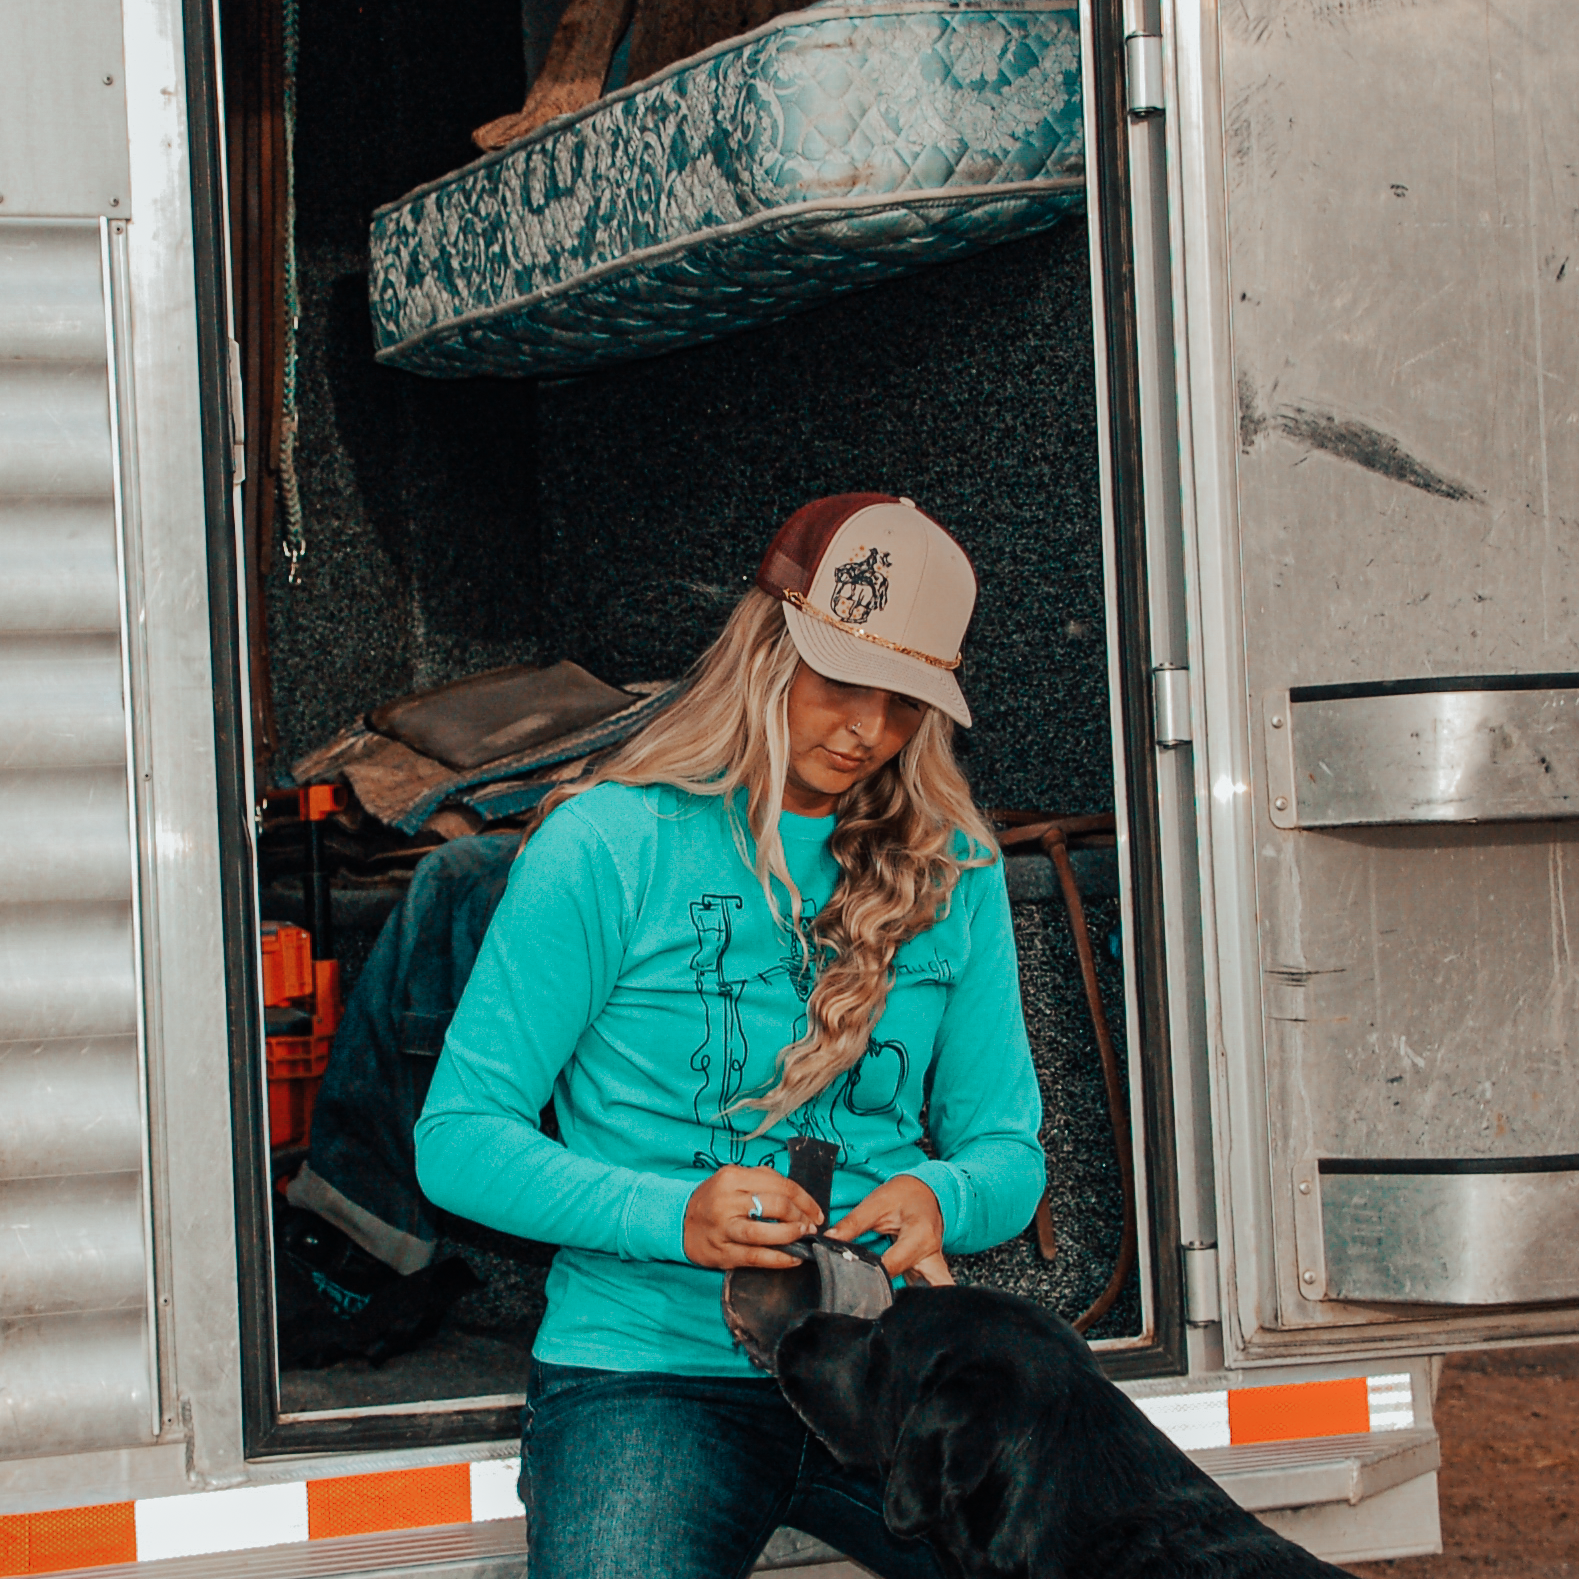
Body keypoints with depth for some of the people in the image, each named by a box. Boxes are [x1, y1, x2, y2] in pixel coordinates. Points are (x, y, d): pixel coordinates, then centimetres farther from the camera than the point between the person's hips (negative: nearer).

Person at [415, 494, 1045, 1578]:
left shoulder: (954, 871, 12)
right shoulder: (608, 845, 0)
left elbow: (1007, 1151, 16)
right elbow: (459, 1139, -3)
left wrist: (941, 1196, -10)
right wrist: (674, 1216, -19)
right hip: (648, 1365, -3)